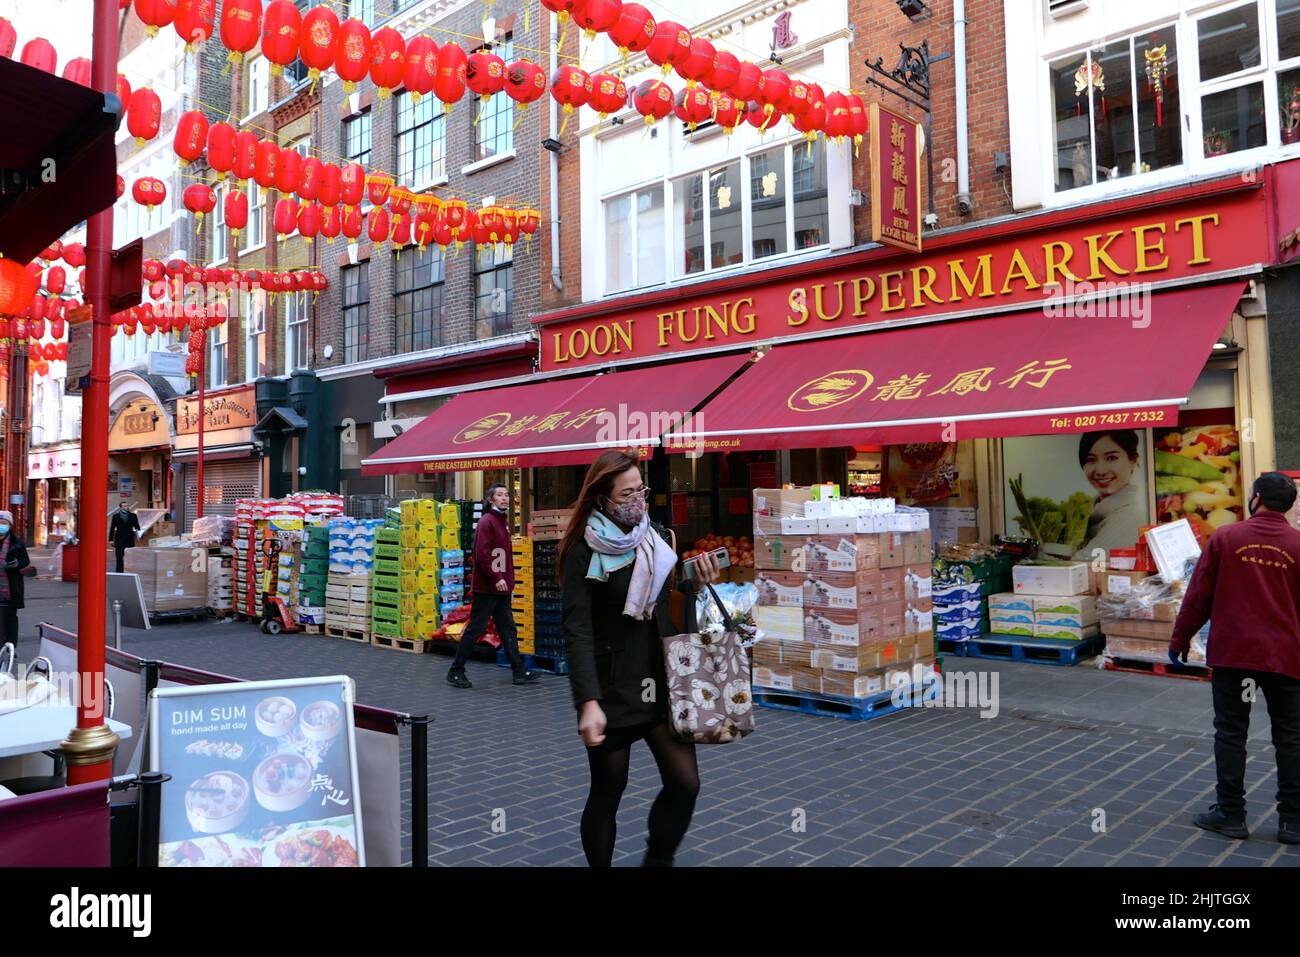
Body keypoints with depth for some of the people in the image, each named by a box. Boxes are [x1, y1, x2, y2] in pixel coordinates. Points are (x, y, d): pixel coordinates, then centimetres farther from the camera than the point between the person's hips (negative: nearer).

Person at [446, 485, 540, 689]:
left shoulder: (502, 522, 15)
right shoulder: (486, 522, -13)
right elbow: (482, 554, -21)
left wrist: (509, 579, 13)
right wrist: (496, 579, -21)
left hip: (501, 588, 9)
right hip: (486, 588, -9)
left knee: (508, 629, 11)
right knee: (475, 629, -2)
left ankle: (519, 671, 15)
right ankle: (456, 672, 8)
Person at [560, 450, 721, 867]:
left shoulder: (658, 539, 7)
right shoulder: (584, 550, -10)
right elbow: (577, 630, -16)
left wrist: (701, 586, -4)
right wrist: (588, 702, -24)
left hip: (661, 679, 5)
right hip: (611, 687, -4)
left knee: (685, 783, -1)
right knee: (607, 793, 7)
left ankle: (658, 859, 24)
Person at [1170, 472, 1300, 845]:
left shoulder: (1225, 537, -3)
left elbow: (1198, 595, -2)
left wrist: (1180, 640, 8)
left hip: (1232, 654, -1)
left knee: (1230, 734, 8)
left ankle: (1231, 814, 13)